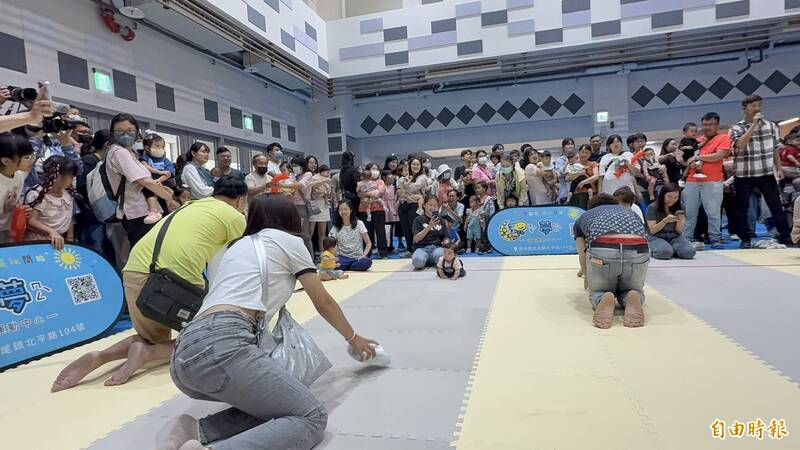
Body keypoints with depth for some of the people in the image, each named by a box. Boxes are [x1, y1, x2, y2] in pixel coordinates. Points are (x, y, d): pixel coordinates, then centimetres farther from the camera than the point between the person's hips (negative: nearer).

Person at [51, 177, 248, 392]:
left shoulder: (191, 205, 29)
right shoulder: (235, 217, 10)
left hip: (135, 272, 7)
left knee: (157, 338, 28)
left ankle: (99, 357, 3)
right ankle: (146, 353, -8)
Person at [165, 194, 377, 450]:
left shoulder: (234, 248, 32)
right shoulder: (288, 241, 14)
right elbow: (324, 303, 20)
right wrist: (353, 339, 36)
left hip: (185, 352, 9)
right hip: (221, 344, -8)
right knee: (312, 417, -6)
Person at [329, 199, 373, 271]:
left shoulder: (359, 224, 3)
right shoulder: (336, 227, 6)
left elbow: (368, 243, 4)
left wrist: (364, 255, -12)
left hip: (358, 258, 1)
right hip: (343, 258, -1)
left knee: (367, 262, -35)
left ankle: (345, 268, -14)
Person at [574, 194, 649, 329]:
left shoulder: (583, 217, 31)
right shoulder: (631, 212, 38)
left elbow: (582, 255, 30)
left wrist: (587, 276, 52)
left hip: (601, 249, -2)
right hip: (638, 250, 2)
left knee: (597, 292, 26)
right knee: (635, 290, 30)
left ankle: (602, 299, -8)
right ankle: (634, 297, -3)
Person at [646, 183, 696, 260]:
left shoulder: (679, 208, 2)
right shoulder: (653, 207, -8)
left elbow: (679, 231, 0)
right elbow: (652, 230, -10)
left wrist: (680, 221, -22)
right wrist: (665, 221, -26)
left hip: (675, 237, 3)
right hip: (657, 237, -3)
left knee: (689, 252, -26)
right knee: (665, 252, -35)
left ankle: (671, 249, 2)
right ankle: (655, 251, -2)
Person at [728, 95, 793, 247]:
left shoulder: (771, 126, 8)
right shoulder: (736, 128, -2)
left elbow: (775, 149, 14)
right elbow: (740, 144, -22)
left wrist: (779, 168, 10)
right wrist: (754, 124, -18)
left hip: (767, 173, 2)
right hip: (744, 175, -2)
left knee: (776, 206, 4)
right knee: (742, 208, 3)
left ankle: (785, 237, 12)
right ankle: (745, 239, 14)